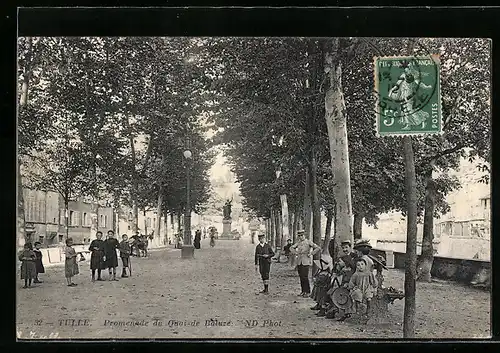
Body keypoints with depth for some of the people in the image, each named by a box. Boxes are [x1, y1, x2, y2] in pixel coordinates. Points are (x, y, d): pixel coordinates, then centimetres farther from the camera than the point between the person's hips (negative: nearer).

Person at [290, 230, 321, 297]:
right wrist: (296, 253, 12)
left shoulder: (308, 242, -4)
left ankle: (308, 292, -3)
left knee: (305, 277, -9)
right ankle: (303, 291, 13)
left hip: (306, 262, -5)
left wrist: (311, 254, -9)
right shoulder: (298, 243, 12)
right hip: (299, 262, 5)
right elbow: (291, 248, 28)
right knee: (301, 277, 7)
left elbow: (318, 248, -8)